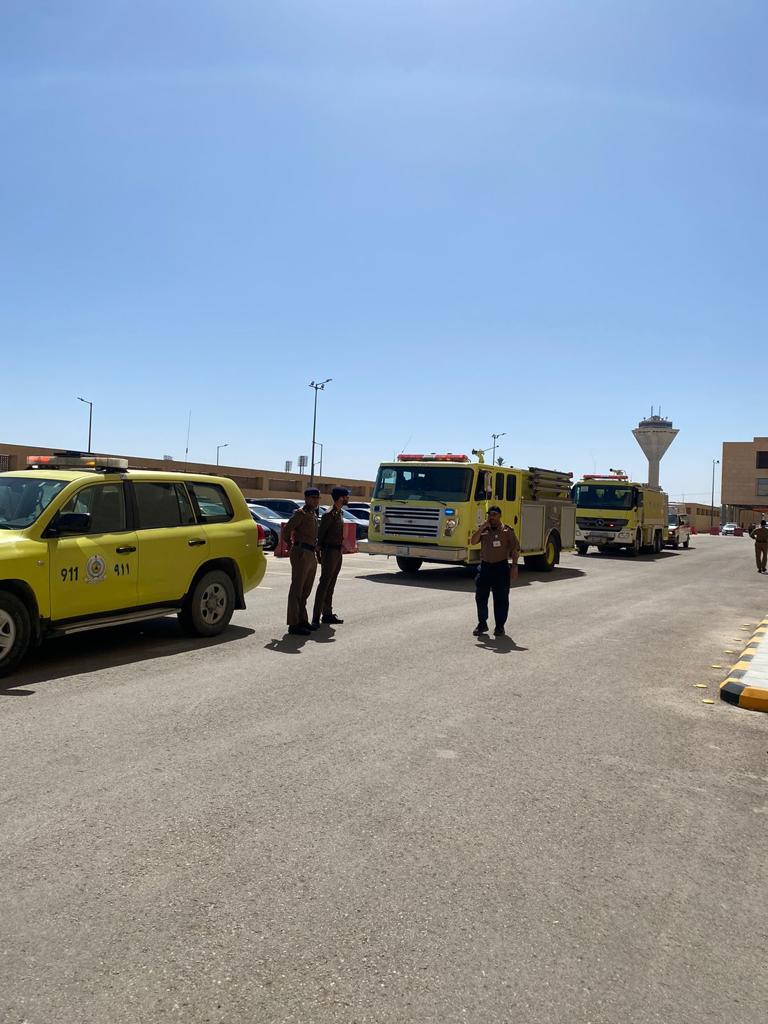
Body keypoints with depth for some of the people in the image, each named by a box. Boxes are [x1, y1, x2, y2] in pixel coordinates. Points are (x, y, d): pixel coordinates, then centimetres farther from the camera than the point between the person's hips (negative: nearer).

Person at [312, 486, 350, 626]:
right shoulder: (330, 514, -14)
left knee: (331, 584, 13)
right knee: (324, 584, -10)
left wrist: (340, 549, 18)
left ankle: (327, 614, 20)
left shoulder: (339, 513, 15)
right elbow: (320, 533, -15)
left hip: (338, 551, 9)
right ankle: (316, 618, -10)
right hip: (330, 551, -9)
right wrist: (319, 552, -16)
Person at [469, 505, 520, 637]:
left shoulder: (507, 531, 0)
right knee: (481, 597, 6)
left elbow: (515, 549, -1)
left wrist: (514, 566, -8)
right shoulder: (483, 530, 9)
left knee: (501, 598, 1)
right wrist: (482, 527, -11)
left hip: (501, 567, -3)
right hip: (485, 566, 3)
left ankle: (500, 626, 10)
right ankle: (482, 624, 18)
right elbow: (472, 541, -4)